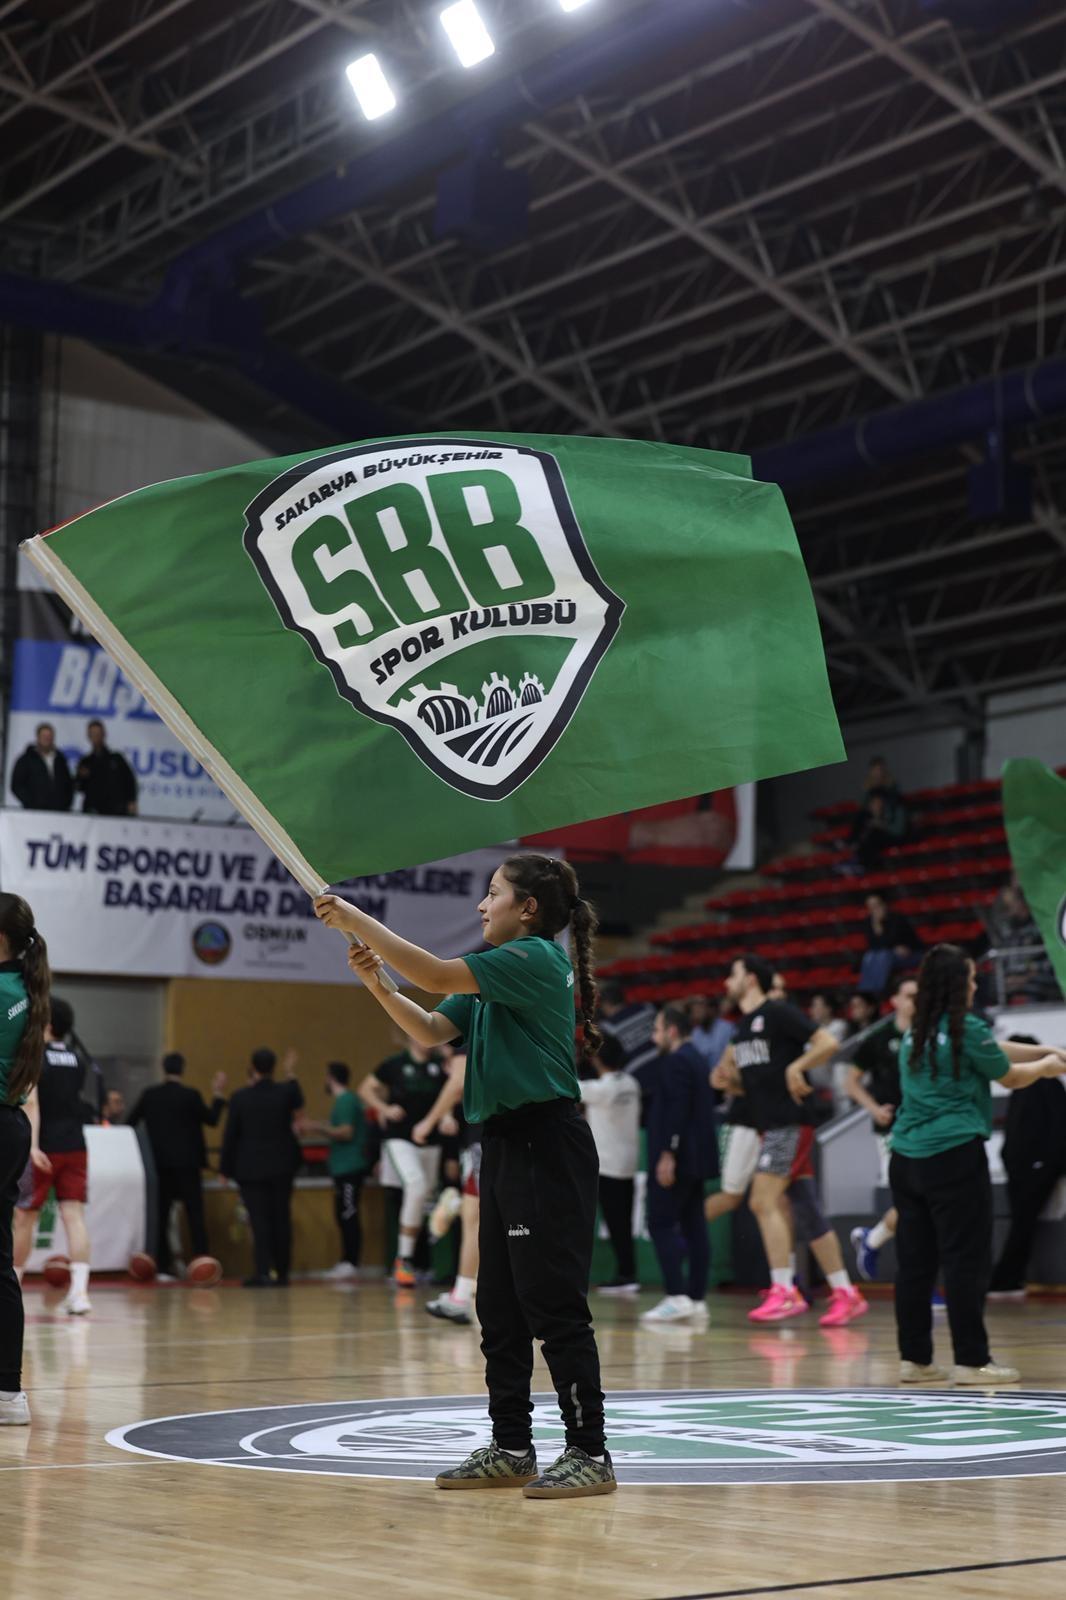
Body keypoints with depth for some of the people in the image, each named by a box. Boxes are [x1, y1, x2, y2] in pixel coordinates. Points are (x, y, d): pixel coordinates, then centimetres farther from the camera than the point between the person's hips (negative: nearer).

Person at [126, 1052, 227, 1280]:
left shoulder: (149, 1095, 2)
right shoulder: (191, 1095, -9)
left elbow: (130, 1123, 9)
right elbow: (212, 1120, -1)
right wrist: (218, 1095, 8)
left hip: (160, 1163, 3)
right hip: (187, 1163, -3)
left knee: (161, 1216, 8)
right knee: (195, 1215, -3)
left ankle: (163, 1267, 4)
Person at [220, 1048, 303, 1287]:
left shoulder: (240, 1098, -9)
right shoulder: (285, 1092, -6)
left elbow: (230, 1135, -5)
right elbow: (298, 1104, 20)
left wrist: (226, 1168, 4)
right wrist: (292, 1078, 33)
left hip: (250, 1168, -2)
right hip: (281, 1166, 2)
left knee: (259, 1220, -3)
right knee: (281, 1219, 11)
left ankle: (263, 1272, -14)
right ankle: (282, 1272, 17)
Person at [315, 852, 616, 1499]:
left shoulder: (537, 959, -12)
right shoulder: (494, 975, 18)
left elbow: (436, 974, -20)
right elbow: (431, 1030, 17)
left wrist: (357, 920, -13)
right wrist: (378, 985, 2)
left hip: (545, 1146, -10)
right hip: (505, 1146, 10)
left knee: (554, 1305, -9)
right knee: (500, 1308, 12)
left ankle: (590, 1453, -5)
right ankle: (511, 1448, 19)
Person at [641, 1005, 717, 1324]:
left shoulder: (676, 1061, -11)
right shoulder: (695, 1059, 19)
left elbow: (677, 1109, -21)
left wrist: (667, 1154, -22)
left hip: (675, 1158, -10)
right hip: (695, 1157, 10)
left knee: (661, 1224, -8)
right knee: (693, 1227, 7)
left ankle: (677, 1296, -15)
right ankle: (697, 1300, 7)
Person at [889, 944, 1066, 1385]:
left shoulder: (917, 1033, 14)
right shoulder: (965, 1028, -9)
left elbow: (991, 1049, 23)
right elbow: (1010, 1078, 5)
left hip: (907, 1160, 7)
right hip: (954, 1156, -7)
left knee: (914, 1261, 8)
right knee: (966, 1261, -3)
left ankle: (914, 1358, 10)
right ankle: (971, 1360, -2)